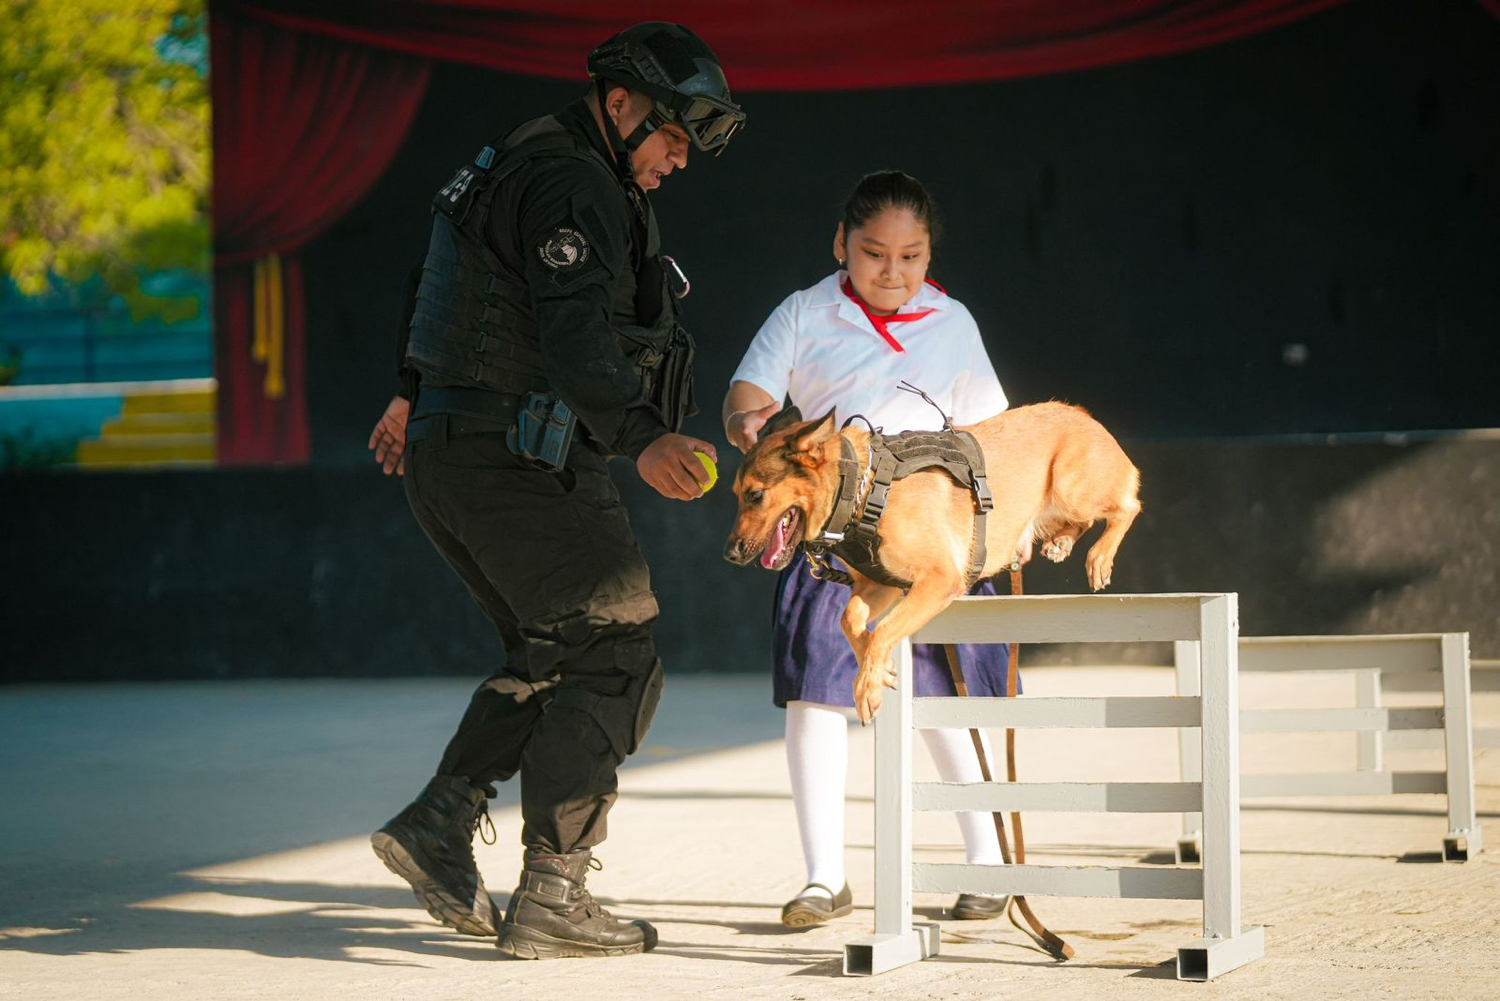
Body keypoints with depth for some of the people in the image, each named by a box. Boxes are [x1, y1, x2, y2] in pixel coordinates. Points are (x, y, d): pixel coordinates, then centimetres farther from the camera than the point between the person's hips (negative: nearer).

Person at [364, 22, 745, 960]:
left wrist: (417, 392, 42)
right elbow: (575, 332, -29)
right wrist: (640, 439, -40)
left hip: (454, 454, 11)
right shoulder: (573, 186, -15)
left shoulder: (525, 164, 19)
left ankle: (437, 825, 11)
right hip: (517, 459, -11)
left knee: (553, 655, 19)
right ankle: (551, 898, -8)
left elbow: (449, 285, 32)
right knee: (612, 660, -7)